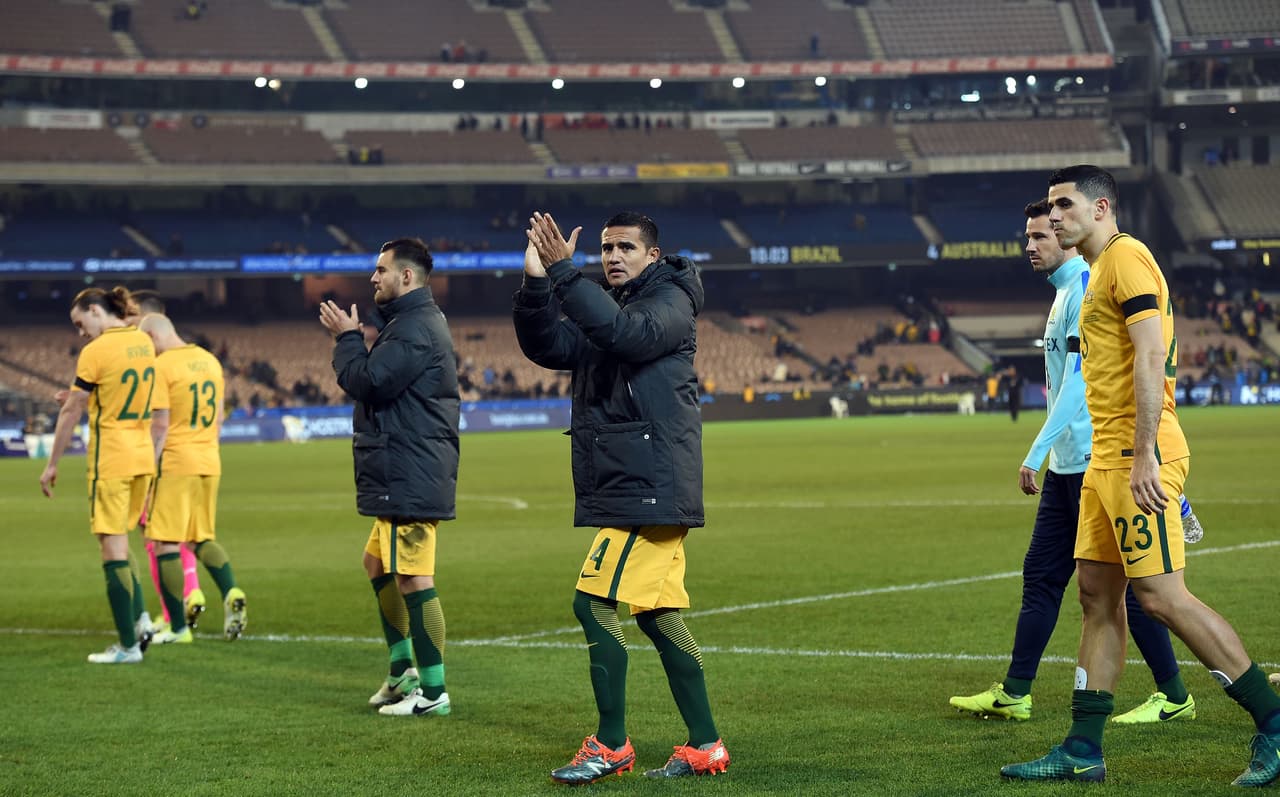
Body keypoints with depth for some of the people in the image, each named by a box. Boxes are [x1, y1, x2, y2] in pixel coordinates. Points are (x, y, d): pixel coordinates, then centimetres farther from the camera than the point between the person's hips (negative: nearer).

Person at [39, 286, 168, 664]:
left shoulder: (95, 352, -14)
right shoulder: (144, 342, 8)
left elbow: (71, 411, -9)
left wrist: (52, 464, -2)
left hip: (110, 459, -7)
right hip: (143, 456, 7)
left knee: (113, 547, -2)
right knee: (119, 541, 20)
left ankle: (128, 645, -1)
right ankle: (140, 618, 7)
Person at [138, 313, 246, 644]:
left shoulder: (162, 366, -11)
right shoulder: (211, 361, 12)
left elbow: (159, 426, -13)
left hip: (174, 464, -7)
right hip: (209, 463, 7)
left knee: (166, 543, 0)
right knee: (204, 538, 17)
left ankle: (178, 626, 2)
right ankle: (231, 593, -7)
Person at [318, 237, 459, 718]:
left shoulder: (414, 329, -16)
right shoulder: (417, 322, 20)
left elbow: (366, 381, -20)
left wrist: (348, 338, -7)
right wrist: (352, 340, 11)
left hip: (409, 479, -12)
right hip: (405, 475, 12)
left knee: (413, 579, -8)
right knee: (378, 564, 21)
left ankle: (432, 692, -4)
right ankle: (404, 669, 27)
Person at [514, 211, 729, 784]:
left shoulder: (669, 301, -6)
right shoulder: (606, 307, 19)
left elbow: (626, 333, -27)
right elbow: (546, 347, 7)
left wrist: (563, 273, -29)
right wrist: (536, 284, -9)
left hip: (650, 491, -9)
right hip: (624, 493, 9)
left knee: (595, 603, -11)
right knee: (657, 614, 9)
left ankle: (611, 746, -5)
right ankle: (705, 747, 13)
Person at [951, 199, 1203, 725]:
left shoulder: (1088, 291, -14)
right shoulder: (1066, 292, 18)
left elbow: (1079, 382, -21)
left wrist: (1037, 452, -22)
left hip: (1095, 460, -10)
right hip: (1068, 463, 10)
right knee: (1040, 575, 10)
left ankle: (1173, 696, 2)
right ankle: (1013, 694, 14)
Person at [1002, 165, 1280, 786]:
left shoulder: (1126, 257, -10)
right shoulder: (1100, 270, 21)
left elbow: (1150, 357, -19)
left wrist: (1144, 455, -24)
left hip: (1138, 456, -10)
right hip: (1105, 458, 10)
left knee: (1161, 595, -10)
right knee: (1097, 596, 7)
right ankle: (1083, 751, 9)